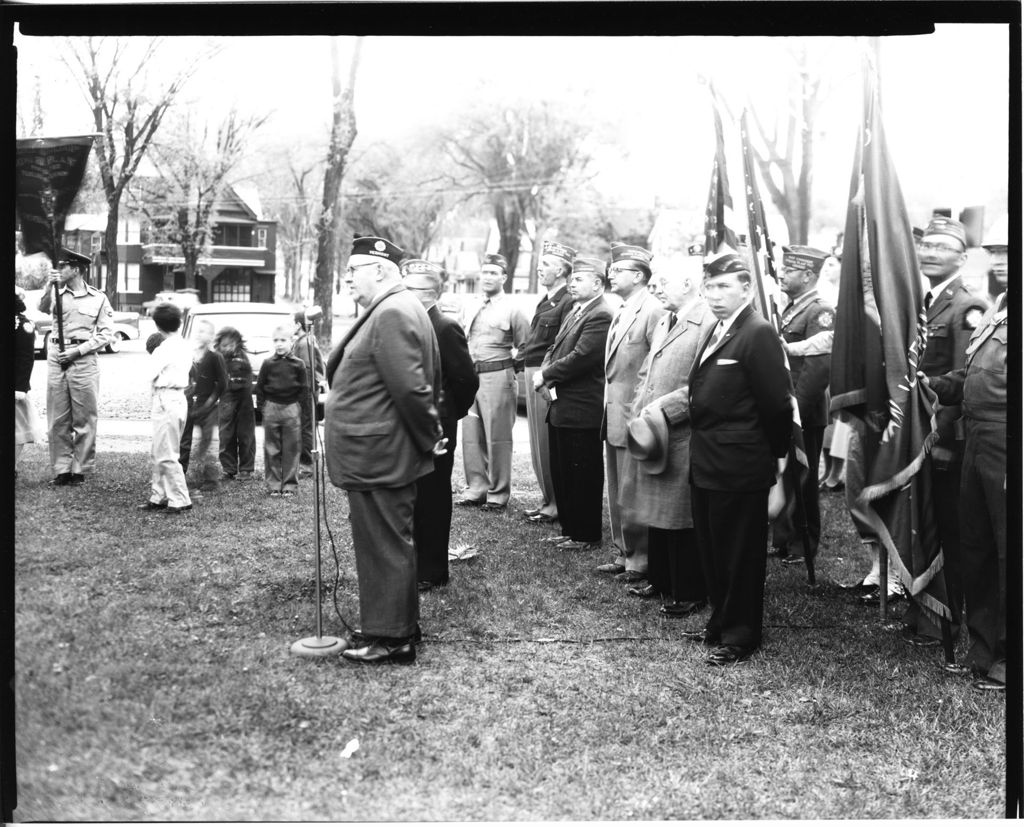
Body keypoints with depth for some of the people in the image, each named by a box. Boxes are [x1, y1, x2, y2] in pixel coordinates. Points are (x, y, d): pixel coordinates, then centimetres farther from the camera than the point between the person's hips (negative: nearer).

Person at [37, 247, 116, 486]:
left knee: (84, 419, 0)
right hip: (56, 359, 3)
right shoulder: (57, 293, 10)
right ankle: (61, 469, 10)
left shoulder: (98, 298, 4)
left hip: (83, 361, -3)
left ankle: (80, 470, 7)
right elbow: (42, 308, -9)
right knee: (56, 419, 4)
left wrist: (78, 350, -8)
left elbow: (106, 334, 0)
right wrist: (49, 288, -24)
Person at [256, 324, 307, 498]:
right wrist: (262, 406, 2)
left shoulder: (297, 364, 1)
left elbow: (304, 389, 6)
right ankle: (273, 485, 10)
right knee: (271, 450, 4)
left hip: (292, 408, -1)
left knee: (291, 449, 1)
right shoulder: (268, 364, 3)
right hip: (271, 408, 1)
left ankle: (290, 485, 8)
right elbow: (259, 387, 8)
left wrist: (297, 404, -1)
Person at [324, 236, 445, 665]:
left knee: (384, 546, -2)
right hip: (379, 456, 11)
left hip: (378, 458, -11)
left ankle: (391, 638, 8)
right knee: (391, 544, 18)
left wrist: (429, 437, -14)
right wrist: (430, 435, 15)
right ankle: (398, 625, 29)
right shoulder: (393, 310, 16)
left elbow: (411, 387, -24)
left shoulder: (392, 314, -19)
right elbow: (414, 385, 18)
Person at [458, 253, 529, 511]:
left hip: (497, 378, -7)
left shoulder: (511, 311, -3)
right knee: (471, 437, 9)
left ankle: (498, 495, 3)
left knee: (498, 438, -4)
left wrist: (512, 370, -2)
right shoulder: (473, 312, 16)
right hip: (470, 376, 7)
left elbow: (525, 348, -3)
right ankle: (476, 488, 18)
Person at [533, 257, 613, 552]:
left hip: (581, 411, -10)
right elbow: (555, 348, 17)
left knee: (583, 477, 0)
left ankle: (587, 536, 10)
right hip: (560, 406, 10)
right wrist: (544, 374, -3)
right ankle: (569, 529, 27)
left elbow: (580, 357, -23)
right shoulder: (575, 313, 16)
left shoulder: (601, 316, -16)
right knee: (561, 474, 16)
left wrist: (545, 375, -13)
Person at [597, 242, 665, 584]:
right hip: (614, 417, 9)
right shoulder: (621, 312, 14)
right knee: (617, 494, 16)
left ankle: (640, 561, 9)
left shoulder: (652, 311, -15)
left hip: (634, 419, -9)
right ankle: (623, 555, 26)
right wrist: (609, 409, 14)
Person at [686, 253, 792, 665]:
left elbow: (776, 403, -16)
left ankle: (740, 634, 16)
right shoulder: (715, 332, 13)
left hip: (740, 467, -9)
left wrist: (775, 454, -7)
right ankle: (721, 620, 33)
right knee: (712, 549, 18)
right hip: (706, 462, 9)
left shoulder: (758, 334, -16)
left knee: (740, 553, 4)